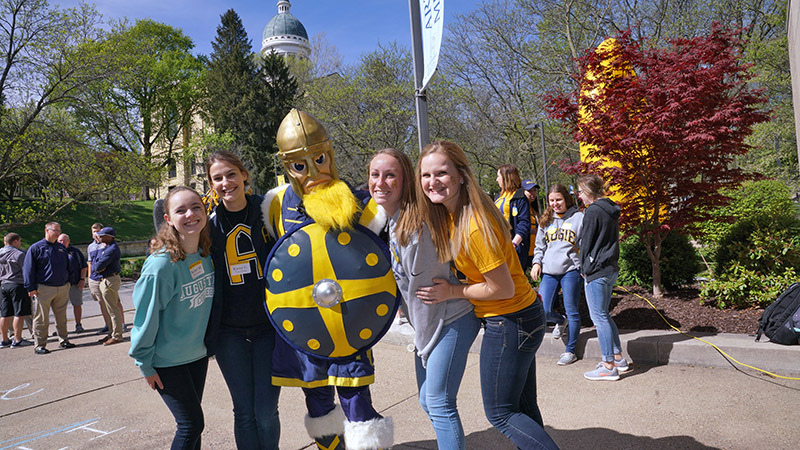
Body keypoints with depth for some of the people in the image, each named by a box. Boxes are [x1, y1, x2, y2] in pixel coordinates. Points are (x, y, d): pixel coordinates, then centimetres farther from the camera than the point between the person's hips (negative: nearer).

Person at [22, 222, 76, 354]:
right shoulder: (36, 248, -2)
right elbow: (28, 269, -4)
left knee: (62, 317, 10)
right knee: (42, 319, -1)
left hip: (62, 288, 5)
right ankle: (39, 345, 6)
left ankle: (63, 340, 19)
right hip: (44, 289, -5)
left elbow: (67, 266, 23)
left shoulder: (62, 248, 15)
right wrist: (31, 288, -9)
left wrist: (68, 283, 17)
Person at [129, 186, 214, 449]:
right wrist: (144, 364, -10)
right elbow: (146, 316, -17)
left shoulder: (207, 255, -4)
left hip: (198, 353, 6)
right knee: (191, 424, 1)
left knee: (192, 422, 17)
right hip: (167, 361, -6)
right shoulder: (162, 264, -24)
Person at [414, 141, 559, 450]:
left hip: (511, 323, -9)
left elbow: (503, 288, -22)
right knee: (523, 408, 20)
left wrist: (452, 292, -14)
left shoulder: (474, 227, -27)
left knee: (500, 413, 5)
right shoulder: (451, 214, 2)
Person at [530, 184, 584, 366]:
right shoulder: (546, 220, 14)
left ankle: (570, 351, 17)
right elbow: (539, 245, 19)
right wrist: (537, 262, 5)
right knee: (543, 311, -3)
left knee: (572, 311, 3)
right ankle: (561, 321, 31)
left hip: (570, 270, -3)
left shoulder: (578, 217, 2)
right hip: (548, 271, 4)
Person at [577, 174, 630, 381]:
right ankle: (619, 359, 25)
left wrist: (584, 270, -1)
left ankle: (609, 367, 4)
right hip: (611, 269, 10)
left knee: (599, 318, -2)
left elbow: (586, 243, -12)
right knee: (604, 315, 19)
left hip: (596, 271, -10)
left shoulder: (593, 211, -15)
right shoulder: (611, 210, 13)